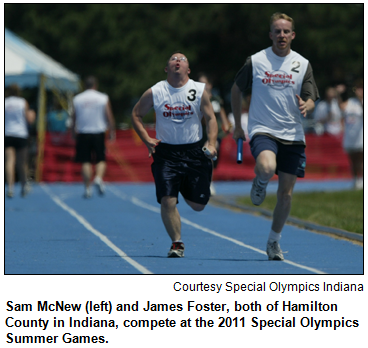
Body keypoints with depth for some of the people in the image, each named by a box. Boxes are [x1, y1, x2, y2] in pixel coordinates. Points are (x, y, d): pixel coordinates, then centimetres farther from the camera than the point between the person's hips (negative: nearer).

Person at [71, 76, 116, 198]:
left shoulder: (77, 99, 2)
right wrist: (112, 132, 8)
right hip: (98, 133, -1)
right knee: (101, 159, 8)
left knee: (85, 161, 5)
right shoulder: (103, 98, -1)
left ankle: (87, 188, 3)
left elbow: (73, 118, 5)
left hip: (83, 134, 1)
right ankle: (99, 178, -18)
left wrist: (74, 132, 16)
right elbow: (109, 117, -2)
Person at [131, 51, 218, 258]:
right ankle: (177, 243, 4)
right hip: (166, 153, -1)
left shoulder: (199, 91, 0)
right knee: (168, 200, -13)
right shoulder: (154, 93, -1)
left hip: (194, 150, 1)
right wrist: (147, 139, -1)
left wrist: (211, 144, -11)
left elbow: (211, 118, 4)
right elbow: (136, 115, 11)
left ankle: (186, 189, 40)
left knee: (198, 205, 4)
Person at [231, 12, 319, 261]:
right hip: (262, 131, -2)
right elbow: (237, 90, 14)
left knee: (286, 194, 3)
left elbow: (311, 102, 2)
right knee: (267, 167, -33)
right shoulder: (255, 61, 0)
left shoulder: (303, 65, 5)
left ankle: (274, 241, 23)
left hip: (292, 136, 2)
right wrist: (237, 126, 14)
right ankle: (260, 183, 5)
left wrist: (306, 106, -23)